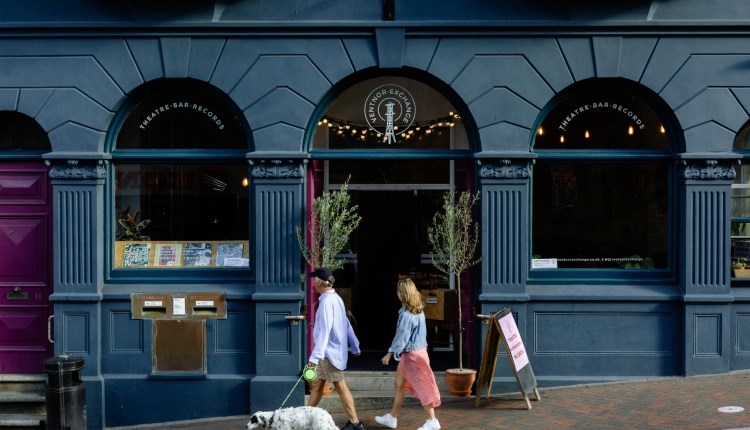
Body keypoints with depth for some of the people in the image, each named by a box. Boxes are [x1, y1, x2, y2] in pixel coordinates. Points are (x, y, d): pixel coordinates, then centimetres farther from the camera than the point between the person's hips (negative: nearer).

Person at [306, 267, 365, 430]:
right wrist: (355, 347, 23)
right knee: (316, 384, 12)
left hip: (330, 353, -10)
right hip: (328, 353, 10)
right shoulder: (335, 298, 11)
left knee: (341, 387, -3)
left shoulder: (327, 301, -20)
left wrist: (315, 356, -31)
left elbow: (324, 330, -27)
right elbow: (347, 324, 17)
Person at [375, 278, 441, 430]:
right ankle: (392, 417, 27)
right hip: (419, 350, 9)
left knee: (421, 387, -3)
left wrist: (390, 353, -14)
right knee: (399, 384, 17)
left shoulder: (406, 314, -20)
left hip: (411, 354, -9)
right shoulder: (419, 310, 7)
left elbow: (401, 336, -20)